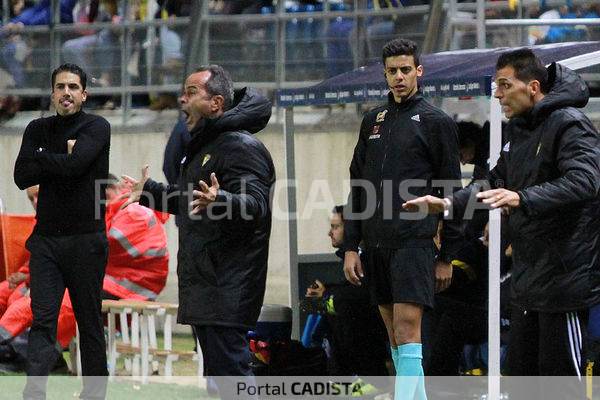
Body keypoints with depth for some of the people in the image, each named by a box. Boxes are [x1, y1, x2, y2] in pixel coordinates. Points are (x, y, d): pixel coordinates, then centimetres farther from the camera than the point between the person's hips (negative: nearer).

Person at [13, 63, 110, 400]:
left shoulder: (97, 128, -1)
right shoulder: (38, 129, 12)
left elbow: (75, 165, -18)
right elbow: (22, 177, 0)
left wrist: (41, 157, -3)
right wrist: (62, 157, -9)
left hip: (86, 240, -3)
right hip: (46, 239, 3)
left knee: (90, 323, 3)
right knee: (43, 320, -8)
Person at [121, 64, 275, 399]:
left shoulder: (241, 147, -13)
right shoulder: (205, 146, 21)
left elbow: (256, 206, -27)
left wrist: (219, 200, -44)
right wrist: (149, 192, 42)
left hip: (228, 291, -11)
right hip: (204, 284, 11)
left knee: (229, 369, -16)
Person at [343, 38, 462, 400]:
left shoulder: (437, 122, 0)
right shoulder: (373, 121, 15)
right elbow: (357, 188, 17)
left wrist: (447, 256, -2)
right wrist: (350, 247, 10)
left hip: (414, 241, -6)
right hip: (377, 244, 6)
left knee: (407, 329, -14)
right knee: (395, 334, 8)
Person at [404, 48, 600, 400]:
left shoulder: (569, 124, -13)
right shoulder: (519, 129, 17)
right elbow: (497, 183, 27)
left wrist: (523, 198, -39)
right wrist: (448, 203, 12)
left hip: (564, 275, -10)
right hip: (529, 278, 10)